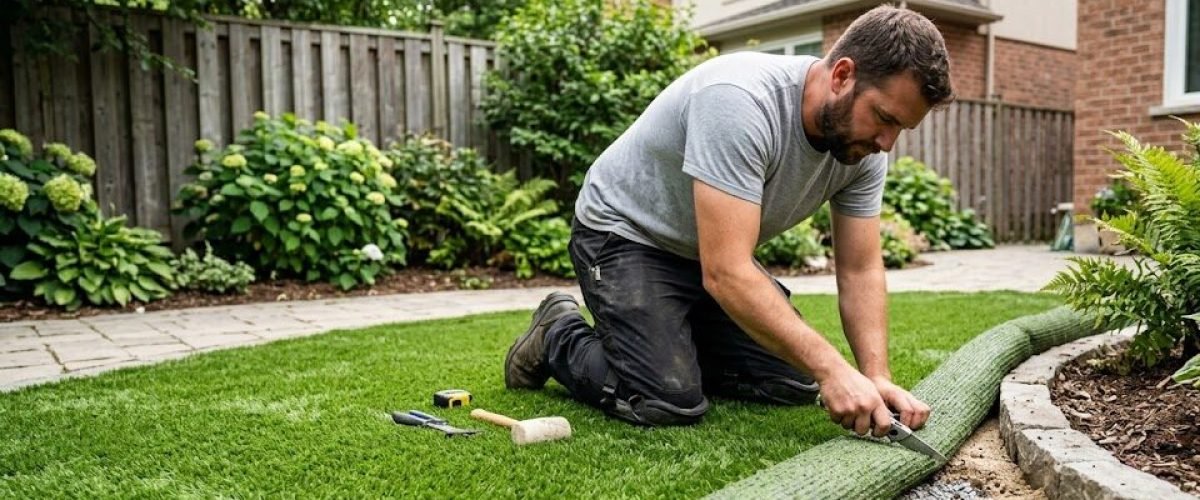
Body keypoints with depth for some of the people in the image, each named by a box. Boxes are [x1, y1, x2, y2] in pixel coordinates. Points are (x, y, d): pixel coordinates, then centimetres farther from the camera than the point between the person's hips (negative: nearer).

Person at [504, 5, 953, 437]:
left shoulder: (864, 147, -12)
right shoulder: (740, 101, -36)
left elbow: (860, 270, -7)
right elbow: (726, 274, -39)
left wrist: (877, 375, -21)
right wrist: (831, 368, -40)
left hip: (717, 253, 7)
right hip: (626, 234, -7)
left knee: (796, 383, 0)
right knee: (669, 403, -21)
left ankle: (675, 343, 21)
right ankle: (560, 338, 7)